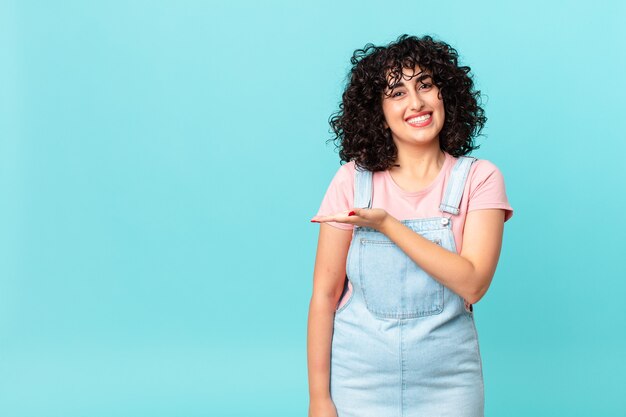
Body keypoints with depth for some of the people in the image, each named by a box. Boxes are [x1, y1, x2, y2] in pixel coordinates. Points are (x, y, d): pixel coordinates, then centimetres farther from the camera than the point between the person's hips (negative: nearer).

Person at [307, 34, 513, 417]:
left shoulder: (479, 179, -4)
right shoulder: (353, 180, -5)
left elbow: (472, 284, -16)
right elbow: (325, 293, -5)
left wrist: (387, 225, -20)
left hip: (448, 382, 0)